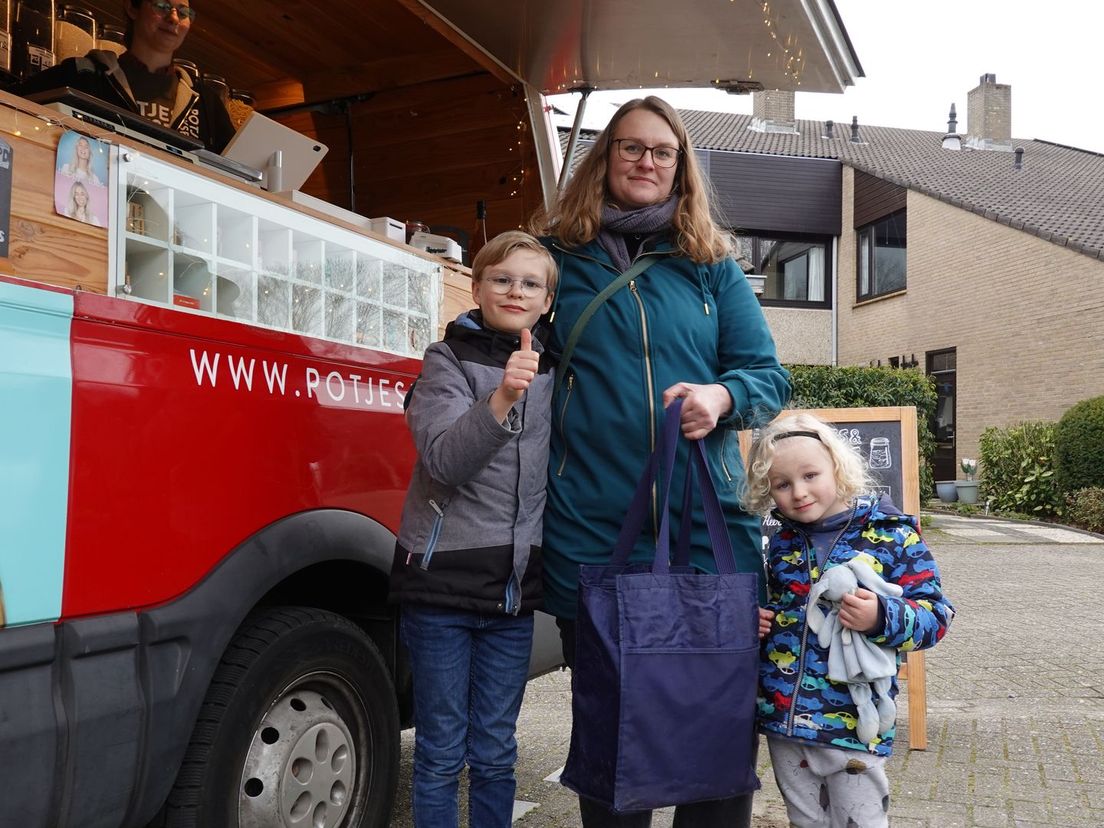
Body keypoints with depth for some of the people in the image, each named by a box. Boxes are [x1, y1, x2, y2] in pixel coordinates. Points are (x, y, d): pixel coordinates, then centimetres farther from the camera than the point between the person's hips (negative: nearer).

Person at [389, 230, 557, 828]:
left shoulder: (553, 374, 9)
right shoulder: (448, 360, -4)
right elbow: (444, 460, -21)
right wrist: (502, 398, -33)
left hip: (514, 585, 4)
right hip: (442, 579, -3)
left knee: (495, 752, 13)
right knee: (442, 752, 7)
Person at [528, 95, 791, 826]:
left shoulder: (712, 266, 12)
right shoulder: (560, 257, 10)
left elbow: (769, 375, 7)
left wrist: (722, 396, -13)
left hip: (708, 522, 1)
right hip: (591, 528, 0)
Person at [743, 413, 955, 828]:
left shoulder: (890, 535, -10)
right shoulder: (782, 542, 5)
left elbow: (936, 614, -9)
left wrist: (882, 618, -26)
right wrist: (756, 619, 1)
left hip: (852, 725, -4)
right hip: (783, 719, 5)